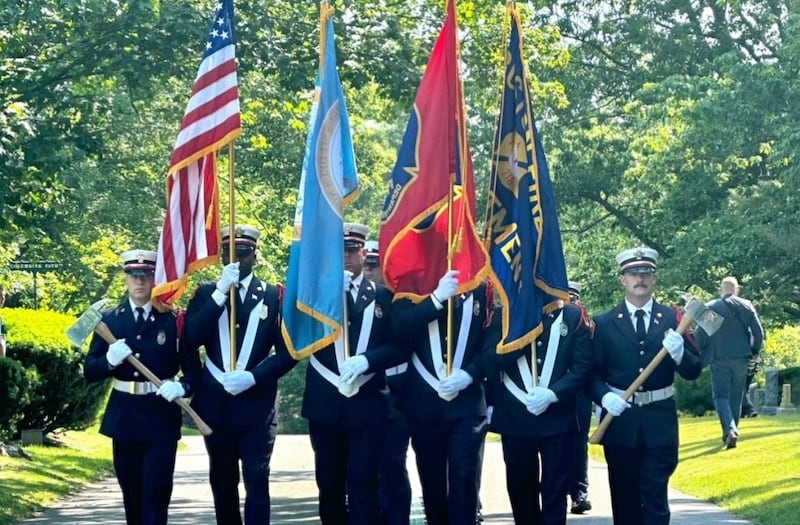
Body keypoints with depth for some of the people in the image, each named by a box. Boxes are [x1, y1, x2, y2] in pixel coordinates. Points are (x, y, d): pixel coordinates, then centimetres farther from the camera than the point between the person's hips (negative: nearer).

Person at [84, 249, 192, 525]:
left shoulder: (174, 320, 0)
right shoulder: (109, 320, 4)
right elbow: (90, 372, 2)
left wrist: (182, 387, -21)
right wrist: (109, 360, -19)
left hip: (161, 416, -2)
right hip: (123, 416, 3)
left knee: (156, 490, -6)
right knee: (131, 490, 11)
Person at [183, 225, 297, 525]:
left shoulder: (274, 295, 3)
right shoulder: (206, 293, 7)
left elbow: (288, 352, -1)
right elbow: (191, 339, -10)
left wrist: (252, 377, -15)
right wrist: (221, 292, -16)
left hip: (257, 404, -2)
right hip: (216, 404, 3)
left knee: (256, 481, -7)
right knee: (222, 481, 10)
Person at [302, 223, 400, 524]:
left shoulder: (383, 295, 7)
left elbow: (398, 345, 1)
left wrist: (366, 359, -16)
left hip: (367, 404, -1)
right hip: (325, 404, 2)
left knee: (363, 483, -7)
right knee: (329, 483, 8)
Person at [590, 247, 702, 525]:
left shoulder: (673, 319, 4)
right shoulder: (604, 323, 3)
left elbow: (694, 370, 1)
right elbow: (592, 373, 1)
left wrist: (679, 353, -20)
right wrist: (604, 396, -19)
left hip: (660, 421, -1)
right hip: (620, 419, 1)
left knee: (655, 496, -6)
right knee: (625, 499, 9)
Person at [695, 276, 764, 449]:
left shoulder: (710, 308, -5)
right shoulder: (746, 306, 2)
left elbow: (701, 334, -6)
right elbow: (758, 332, 0)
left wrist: (701, 353, 10)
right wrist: (754, 351, 16)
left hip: (719, 359, -2)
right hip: (741, 358, 3)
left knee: (720, 396, -1)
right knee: (736, 397, 15)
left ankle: (730, 430, -22)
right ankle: (731, 431, 20)